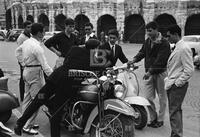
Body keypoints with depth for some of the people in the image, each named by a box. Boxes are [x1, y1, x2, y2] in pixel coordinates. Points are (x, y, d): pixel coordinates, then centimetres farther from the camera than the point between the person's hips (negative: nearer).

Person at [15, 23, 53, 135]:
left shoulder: (27, 42, 5)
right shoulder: (37, 47, -22)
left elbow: (17, 51, 22)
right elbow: (45, 66, -25)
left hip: (27, 71, 10)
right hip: (35, 72, -10)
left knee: (28, 98, 18)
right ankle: (28, 126, 2)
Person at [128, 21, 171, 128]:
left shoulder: (164, 44, -14)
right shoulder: (147, 41, 9)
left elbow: (160, 60, -22)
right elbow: (142, 52, 13)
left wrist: (150, 71, -28)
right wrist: (134, 60, -7)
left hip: (160, 73, -5)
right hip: (149, 72, 6)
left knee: (162, 98, 8)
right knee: (148, 98, 3)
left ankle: (160, 119, 21)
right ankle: (153, 118, 21)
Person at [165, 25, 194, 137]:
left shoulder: (184, 48, -16)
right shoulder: (177, 47, 14)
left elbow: (189, 70, -21)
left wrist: (177, 83, -18)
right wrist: (169, 79, 15)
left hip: (177, 86, -10)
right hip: (171, 84, 10)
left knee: (174, 111, -6)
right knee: (176, 110, 16)